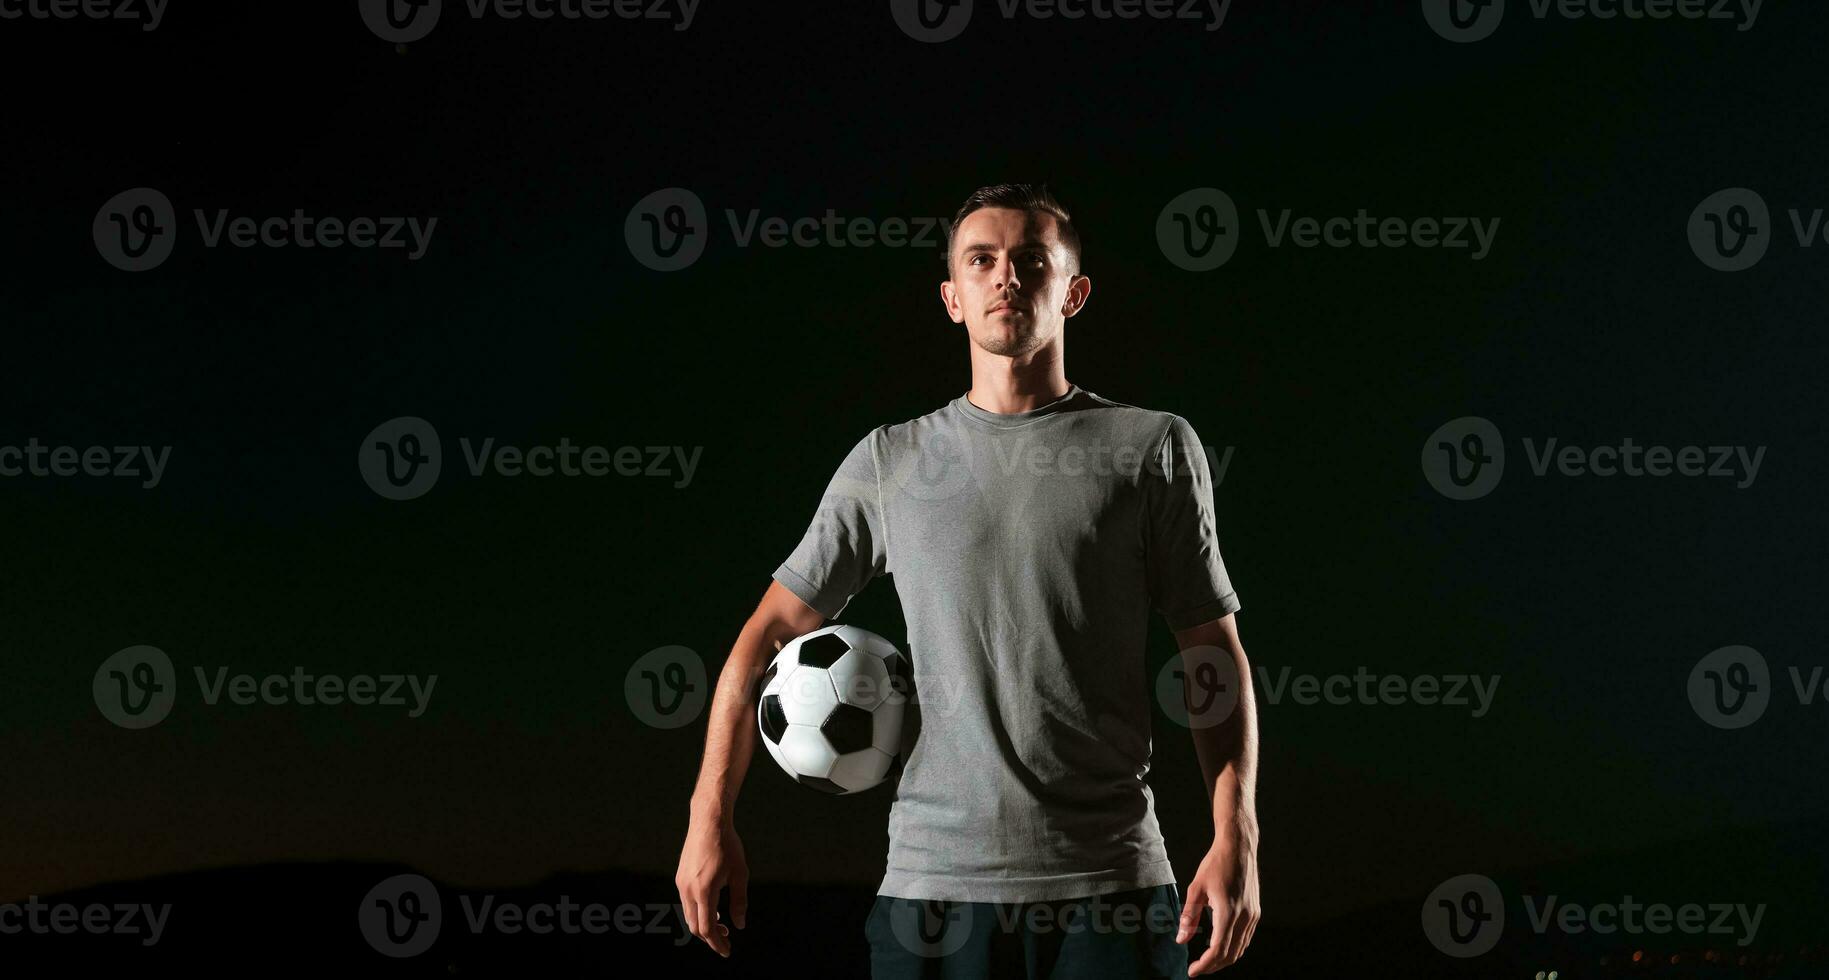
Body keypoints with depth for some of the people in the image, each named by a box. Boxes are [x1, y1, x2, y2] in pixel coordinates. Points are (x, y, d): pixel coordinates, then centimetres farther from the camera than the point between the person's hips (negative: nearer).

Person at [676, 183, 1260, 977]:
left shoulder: (1153, 448, 5)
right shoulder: (889, 462, 9)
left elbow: (1217, 658, 4)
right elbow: (768, 634, 10)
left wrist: (1237, 840, -7)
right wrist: (710, 820, 1)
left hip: (1111, 883, -1)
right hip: (932, 883, 1)